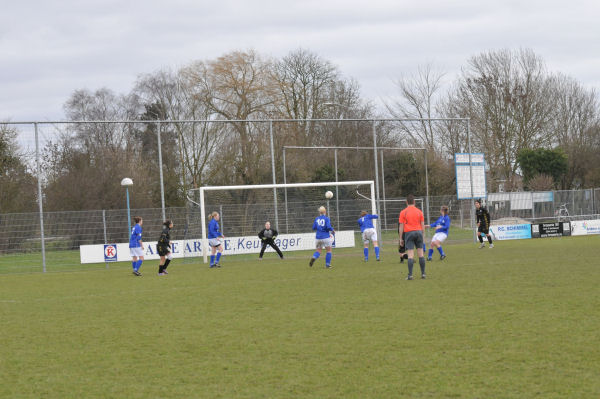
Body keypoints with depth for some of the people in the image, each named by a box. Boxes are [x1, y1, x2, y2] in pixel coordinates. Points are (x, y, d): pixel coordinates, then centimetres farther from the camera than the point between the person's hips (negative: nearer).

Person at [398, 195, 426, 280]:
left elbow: (401, 226, -1)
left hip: (409, 232, -2)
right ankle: (423, 273, 8)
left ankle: (410, 275, -11)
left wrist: (401, 238, 3)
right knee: (420, 253, 7)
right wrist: (422, 235, 17)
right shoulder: (419, 211, 7)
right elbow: (423, 225, 7)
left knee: (410, 254, -5)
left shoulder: (403, 212, 0)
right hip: (418, 231, 2)